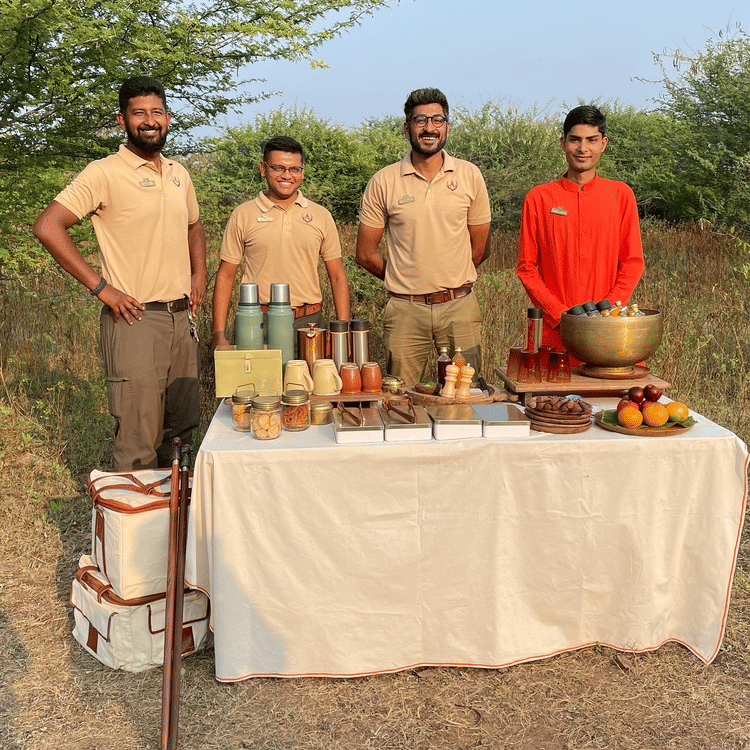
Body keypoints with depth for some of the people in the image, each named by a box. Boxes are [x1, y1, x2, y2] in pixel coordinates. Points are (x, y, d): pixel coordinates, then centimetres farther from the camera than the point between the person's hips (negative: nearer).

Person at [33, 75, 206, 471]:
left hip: (181, 319, 7)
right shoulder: (104, 174, -9)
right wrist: (100, 287, -17)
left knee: (183, 424, 16)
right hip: (136, 320, -7)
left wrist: (198, 276, 15)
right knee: (139, 441, -4)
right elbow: (47, 227, -17)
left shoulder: (179, 174, 13)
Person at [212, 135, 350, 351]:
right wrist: (219, 335, -2)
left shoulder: (321, 216, 9)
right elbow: (225, 276, 6)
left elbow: (338, 277, 11)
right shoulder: (242, 215, 5)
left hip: (308, 324, 1)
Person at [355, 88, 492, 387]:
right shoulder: (383, 182, 0)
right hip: (405, 310, -1)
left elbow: (480, 248, 10)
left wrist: (448, 281, 9)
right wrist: (405, 280, 8)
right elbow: (365, 253, 5)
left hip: (459, 307, 1)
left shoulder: (470, 176, 4)